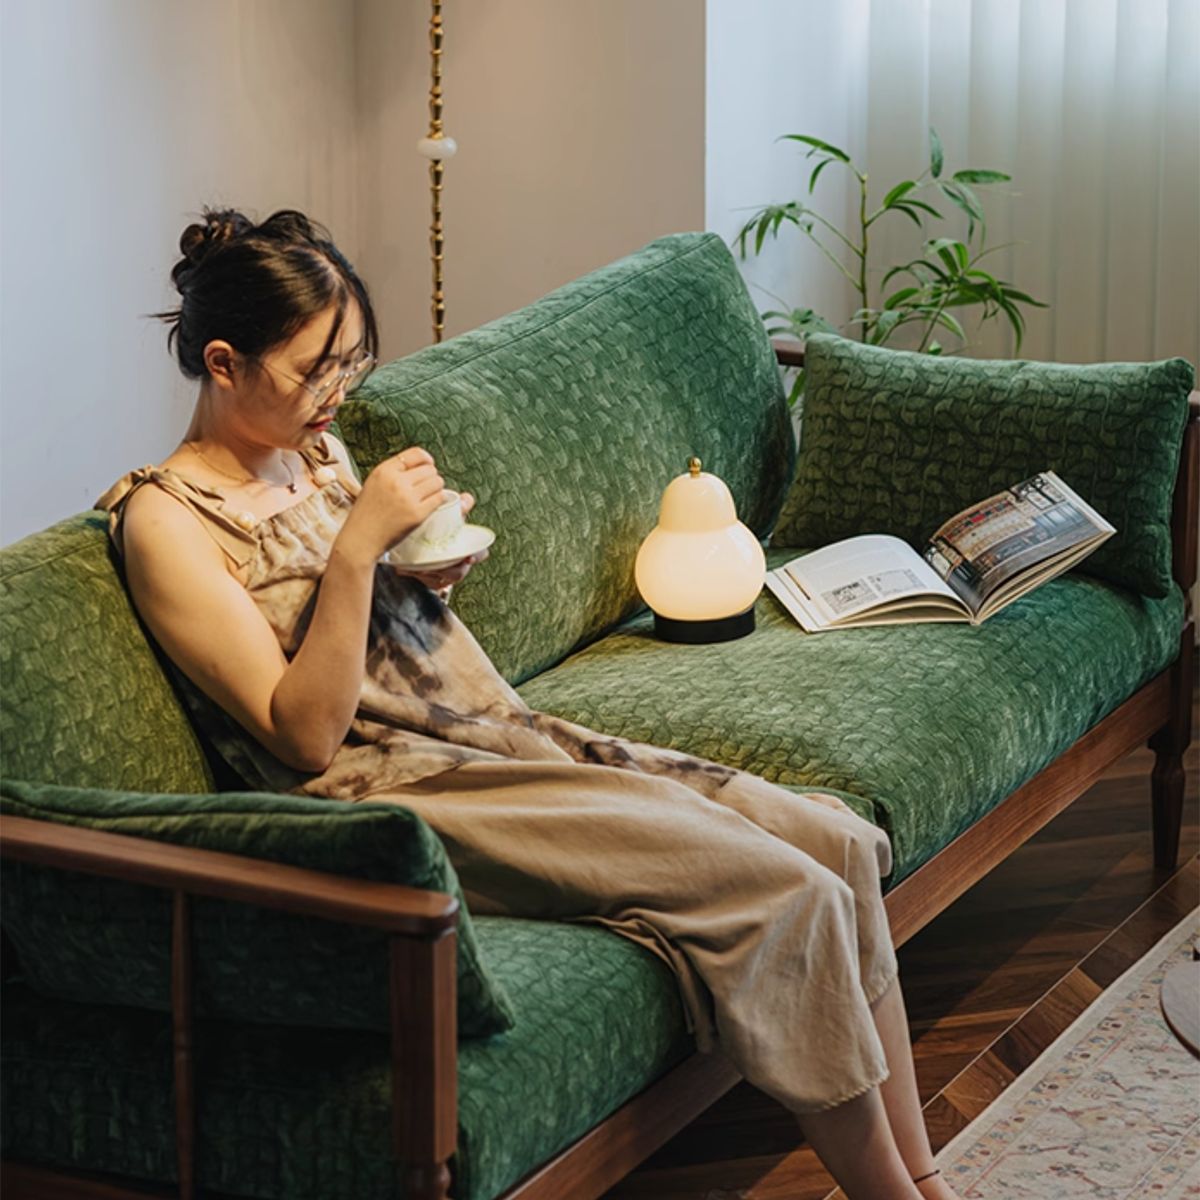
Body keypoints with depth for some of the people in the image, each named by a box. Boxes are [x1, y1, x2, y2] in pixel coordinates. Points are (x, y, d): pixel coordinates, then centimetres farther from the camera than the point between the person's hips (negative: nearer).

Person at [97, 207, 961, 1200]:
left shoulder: (315, 454, 14)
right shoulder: (166, 520, -9)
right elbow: (306, 736, -15)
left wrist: (431, 571, 5)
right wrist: (358, 545, -21)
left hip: (500, 737, 8)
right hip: (399, 793, -8)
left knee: (839, 844, -7)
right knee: (782, 892, -21)